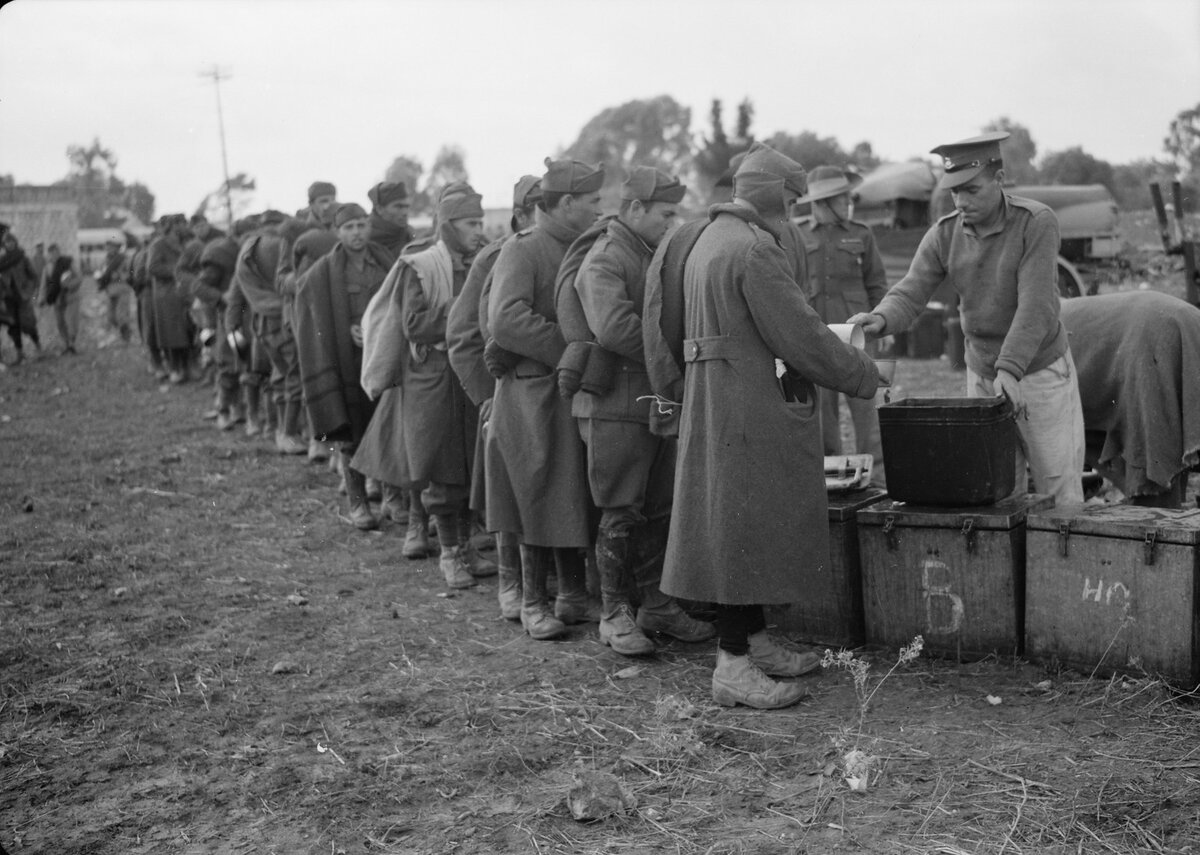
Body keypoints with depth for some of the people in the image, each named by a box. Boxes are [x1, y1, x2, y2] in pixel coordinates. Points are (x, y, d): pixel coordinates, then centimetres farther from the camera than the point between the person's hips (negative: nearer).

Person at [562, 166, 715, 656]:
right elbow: (612, 326, -27)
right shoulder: (603, 259, -13)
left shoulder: (654, 256, 17)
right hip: (616, 406, -9)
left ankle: (656, 605, 23)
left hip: (658, 401, 9)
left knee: (660, 509, 13)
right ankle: (614, 615, 10)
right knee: (621, 513, -1)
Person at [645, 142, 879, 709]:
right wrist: (865, 376, -5)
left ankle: (754, 641, 27)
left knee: (746, 529, 16)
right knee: (745, 529, -5)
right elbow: (801, 337, -18)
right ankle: (733, 666, 1)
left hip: (713, 400, 10)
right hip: (748, 407, -10)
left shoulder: (704, 241, 14)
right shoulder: (754, 250, -17)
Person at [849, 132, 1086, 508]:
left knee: (1059, 491, 2)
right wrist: (880, 319, -36)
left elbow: (1036, 307, -26)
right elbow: (910, 294, -13)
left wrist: (1010, 367, -36)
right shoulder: (943, 235, -5)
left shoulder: (1036, 222, -18)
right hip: (981, 375, 4)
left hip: (1041, 371, -4)